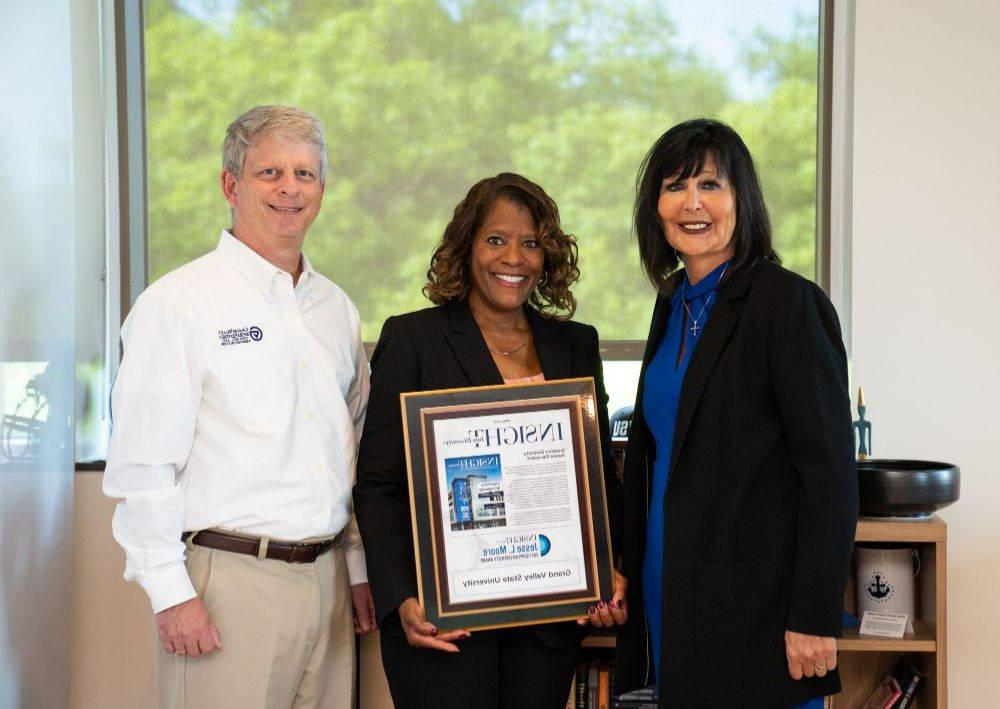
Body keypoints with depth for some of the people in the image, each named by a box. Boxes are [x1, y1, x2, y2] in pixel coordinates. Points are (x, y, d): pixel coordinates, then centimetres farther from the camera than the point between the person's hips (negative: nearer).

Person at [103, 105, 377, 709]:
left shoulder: (338, 310, 15)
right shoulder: (177, 303, -5)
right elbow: (142, 466, -9)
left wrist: (359, 569, 15)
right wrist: (171, 593, -13)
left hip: (327, 582, 6)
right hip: (226, 583, -6)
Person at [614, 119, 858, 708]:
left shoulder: (788, 302, -12)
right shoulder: (677, 302, 12)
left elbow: (830, 472, -15)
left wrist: (815, 617, -18)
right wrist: (627, 577, 13)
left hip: (754, 609, -7)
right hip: (671, 592, 8)